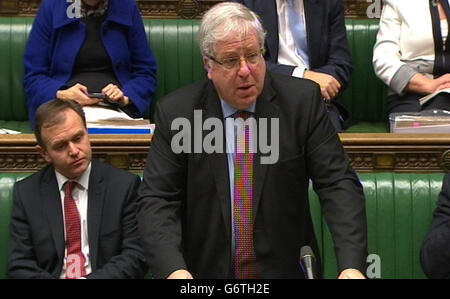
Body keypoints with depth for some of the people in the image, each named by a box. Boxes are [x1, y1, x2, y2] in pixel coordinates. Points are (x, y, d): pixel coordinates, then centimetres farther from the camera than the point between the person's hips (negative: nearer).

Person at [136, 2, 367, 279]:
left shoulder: (303, 101, -2)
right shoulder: (175, 113, -2)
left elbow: (339, 183, -5)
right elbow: (157, 200, -4)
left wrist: (351, 265, -20)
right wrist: (173, 270, -22)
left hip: (286, 269, 1)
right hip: (205, 271, 0)